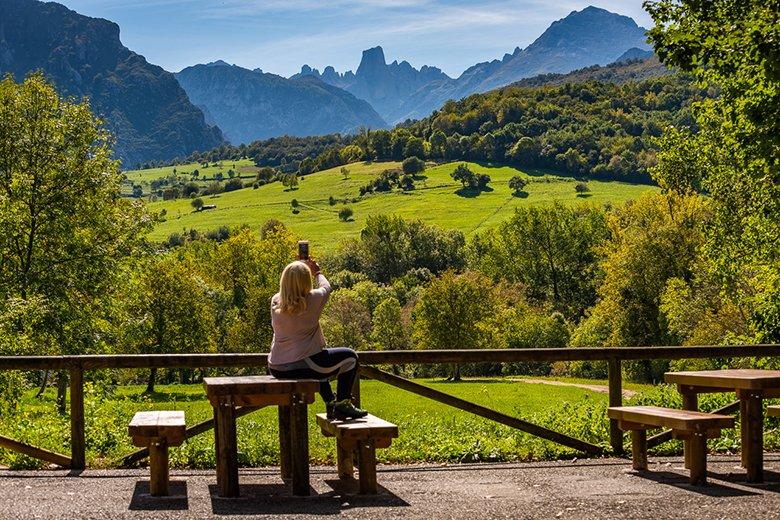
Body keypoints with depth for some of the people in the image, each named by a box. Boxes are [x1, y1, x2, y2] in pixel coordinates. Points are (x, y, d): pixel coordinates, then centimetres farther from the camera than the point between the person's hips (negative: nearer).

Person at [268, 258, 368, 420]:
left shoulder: (275, 302, -1)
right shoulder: (312, 300, -14)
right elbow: (325, 287, 8)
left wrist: (295, 271, 35)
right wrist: (317, 272, 27)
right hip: (302, 367, -7)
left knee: (322, 358, 37)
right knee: (350, 357, 12)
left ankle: (331, 404, 40)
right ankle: (342, 404, 17)